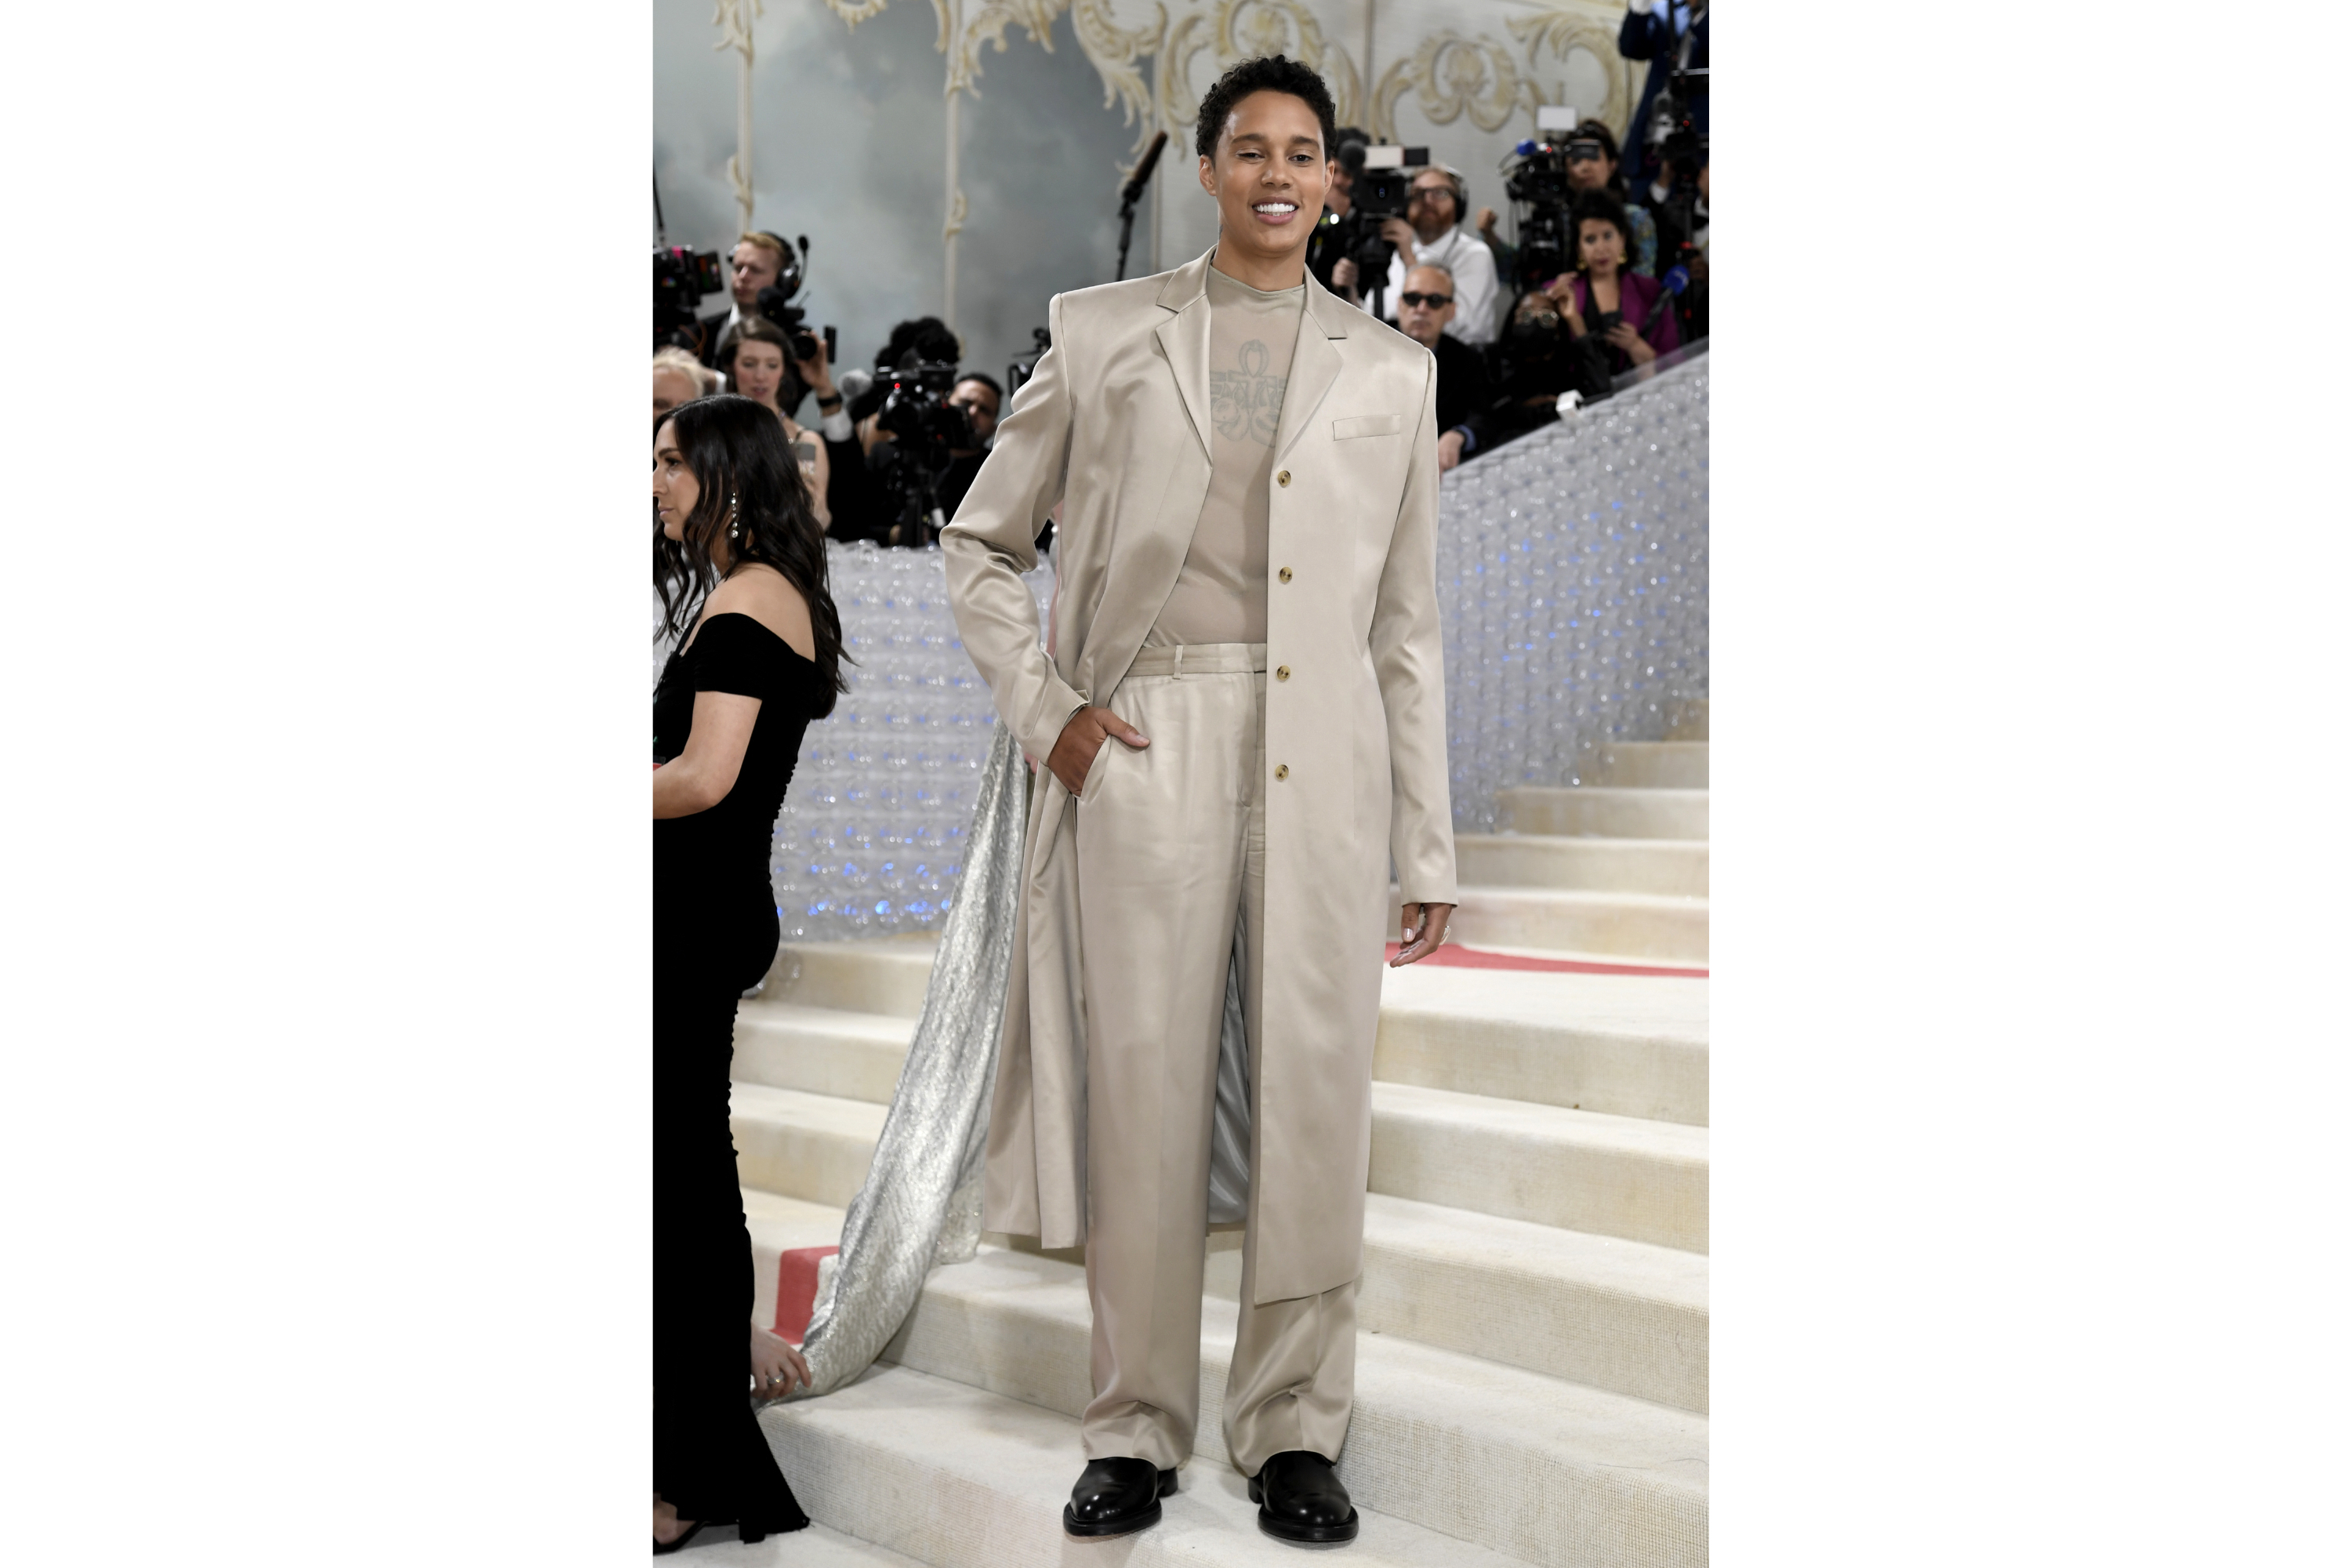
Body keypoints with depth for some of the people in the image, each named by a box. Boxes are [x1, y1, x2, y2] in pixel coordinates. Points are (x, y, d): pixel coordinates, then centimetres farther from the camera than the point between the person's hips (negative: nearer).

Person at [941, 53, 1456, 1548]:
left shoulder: (1392, 369, 14)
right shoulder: (1104, 333, 10)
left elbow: (1410, 618, 12)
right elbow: (983, 542, 15)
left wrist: (1430, 845, 9)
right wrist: (1043, 707, 0)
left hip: (1324, 760, 1)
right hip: (1144, 750, -1)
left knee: (1315, 1095, 1)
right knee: (1142, 1088, 1)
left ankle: (1295, 1427, 14)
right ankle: (1138, 1426, 14)